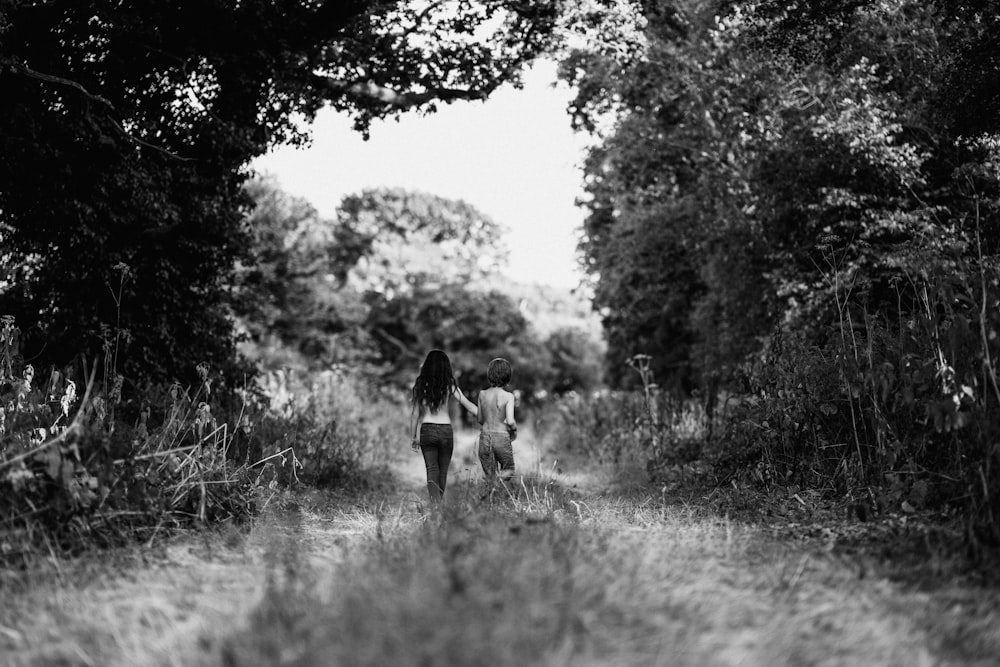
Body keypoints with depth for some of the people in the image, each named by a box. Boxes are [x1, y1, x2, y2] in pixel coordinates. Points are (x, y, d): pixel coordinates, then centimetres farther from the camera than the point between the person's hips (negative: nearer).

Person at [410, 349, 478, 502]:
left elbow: (415, 414, 1)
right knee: (443, 470, 13)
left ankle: (435, 503, -20)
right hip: (446, 430, 0)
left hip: (427, 430, 0)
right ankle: (439, 501, 22)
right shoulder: (449, 385, -3)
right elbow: (468, 404, -3)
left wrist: (414, 437, 10)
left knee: (431, 469, -1)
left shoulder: (420, 385, 0)